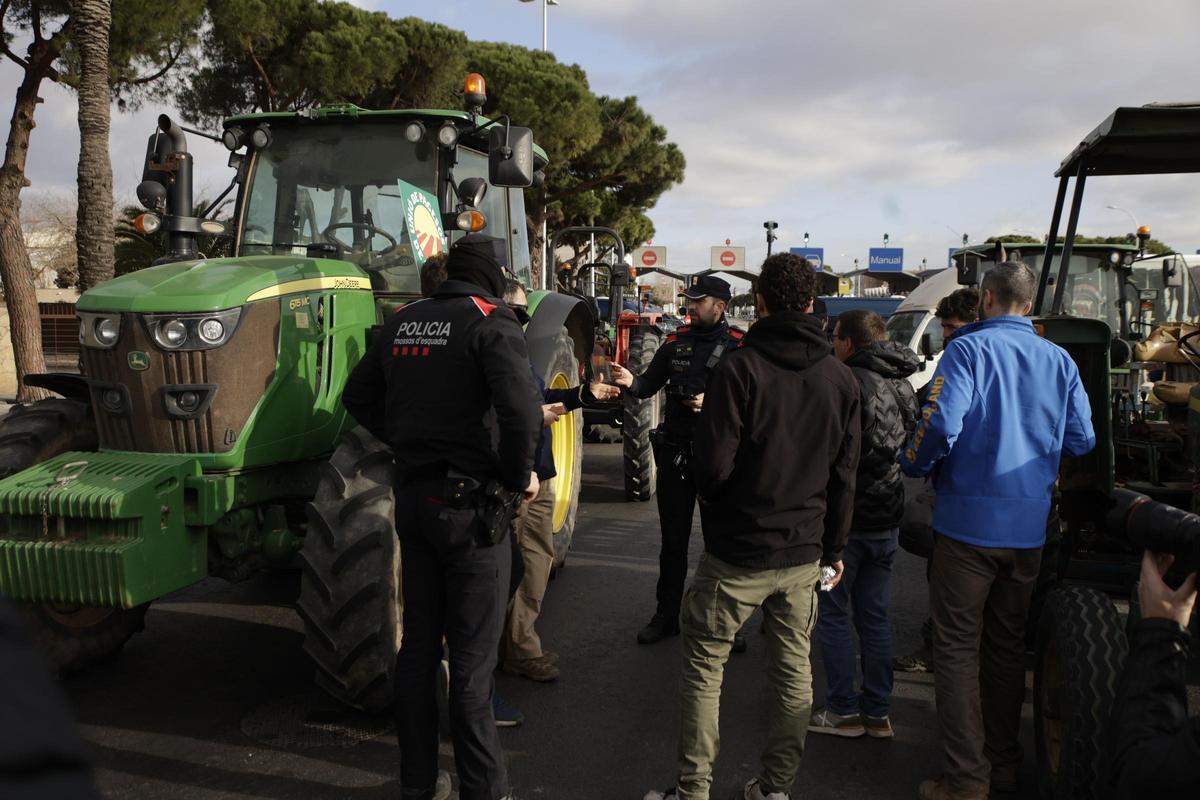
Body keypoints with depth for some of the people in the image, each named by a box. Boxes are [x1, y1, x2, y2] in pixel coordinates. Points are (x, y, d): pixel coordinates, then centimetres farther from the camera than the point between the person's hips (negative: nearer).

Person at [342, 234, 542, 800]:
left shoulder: (402, 323, 9)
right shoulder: (490, 323, -11)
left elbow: (359, 397, 16)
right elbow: (520, 404, -26)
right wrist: (519, 476, -12)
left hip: (412, 497, 6)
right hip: (468, 503, -6)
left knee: (418, 646, 16)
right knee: (471, 660, 3)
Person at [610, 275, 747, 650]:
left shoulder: (738, 346, -6)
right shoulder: (677, 341, 7)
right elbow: (650, 385, 6)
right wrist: (632, 381, -14)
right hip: (674, 451, 4)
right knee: (673, 538, 13)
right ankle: (666, 615, 25)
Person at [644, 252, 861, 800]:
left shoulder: (739, 368, -15)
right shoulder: (841, 379, 2)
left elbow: (714, 465, -18)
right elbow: (844, 477, 6)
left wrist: (713, 502, 4)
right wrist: (834, 548, 15)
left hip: (736, 553, -5)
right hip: (804, 555, 5)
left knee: (704, 668, 8)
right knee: (794, 673, 15)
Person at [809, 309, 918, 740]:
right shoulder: (902, 384, 10)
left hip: (847, 518, -8)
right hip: (887, 518, 8)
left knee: (832, 615, 4)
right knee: (874, 616, 14)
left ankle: (843, 710, 10)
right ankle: (877, 712, 21)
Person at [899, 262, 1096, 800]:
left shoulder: (968, 349, -11)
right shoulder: (1059, 360, 4)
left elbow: (942, 424, -22)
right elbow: (1082, 441, 5)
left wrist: (913, 465, -4)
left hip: (969, 522, -5)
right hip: (1029, 528, 5)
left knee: (957, 648, 3)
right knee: (1007, 645, 18)